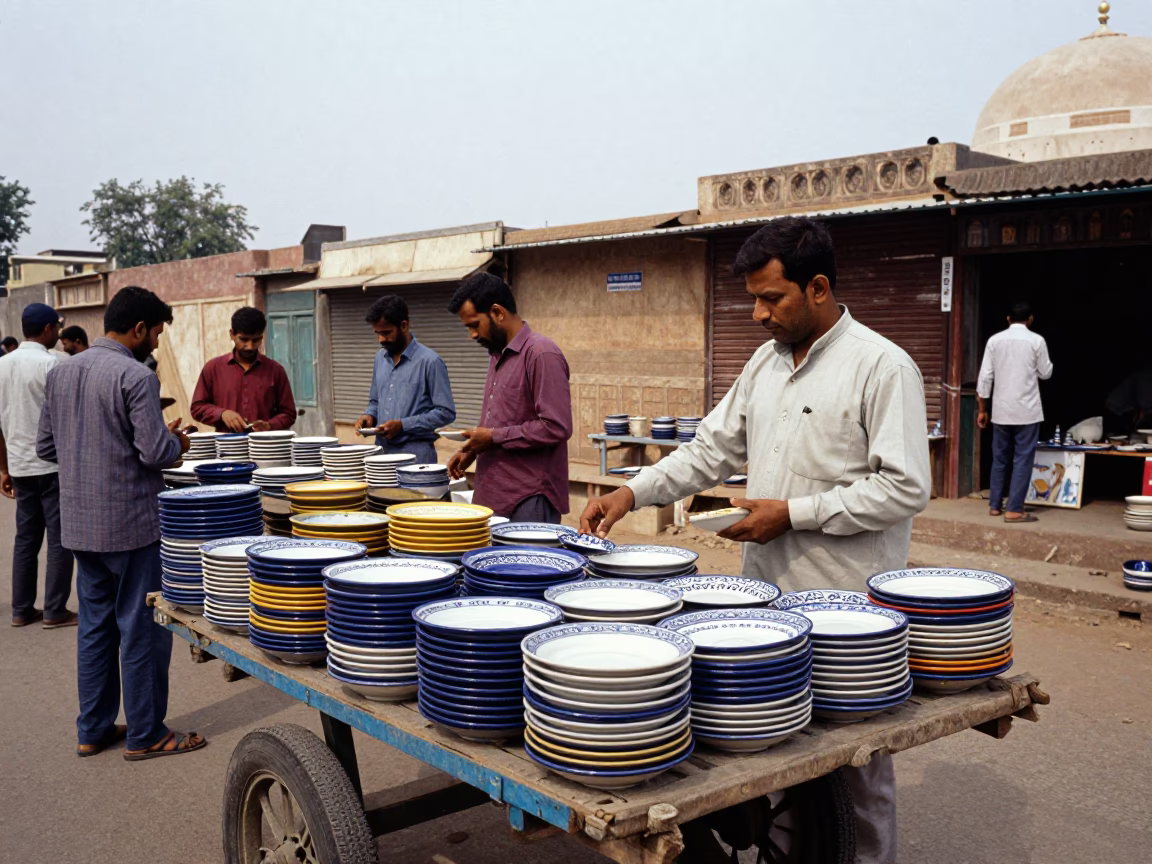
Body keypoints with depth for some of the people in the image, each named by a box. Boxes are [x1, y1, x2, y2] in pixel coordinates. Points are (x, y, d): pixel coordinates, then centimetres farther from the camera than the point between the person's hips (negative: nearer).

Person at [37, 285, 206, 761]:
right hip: (132, 524, -8)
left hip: (80, 522, 8)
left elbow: (46, 446, 13)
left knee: (95, 627, 16)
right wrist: (177, 441, -1)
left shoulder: (61, 372, 8)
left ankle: (93, 730, 25)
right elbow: (156, 452, -21)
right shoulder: (136, 377, -17)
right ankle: (145, 735, 11)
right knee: (142, 630, 2)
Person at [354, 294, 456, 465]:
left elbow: (446, 412, -12)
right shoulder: (380, 358, 11)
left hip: (415, 453, -6)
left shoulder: (430, 361, -10)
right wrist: (369, 415, 1)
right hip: (382, 451, 6)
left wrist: (403, 425, -17)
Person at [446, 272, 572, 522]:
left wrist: (495, 438, -14)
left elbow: (556, 428, -21)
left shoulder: (541, 354, -14)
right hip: (494, 497, 9)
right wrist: (472, 449, 11)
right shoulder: (498, 354, 17)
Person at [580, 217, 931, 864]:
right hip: (767, 590, 7)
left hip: (845, 600, -6)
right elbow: (714, 449, 14)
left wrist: (794, 513, -18)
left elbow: (906, 487, -17)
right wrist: (632, 493, 3)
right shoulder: (766, 361, 11)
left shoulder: (883, 367, -12)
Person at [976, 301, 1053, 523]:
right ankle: (1014, 510, -2)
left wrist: (981, 409, 8)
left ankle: (995, 505, 18)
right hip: (1027, 410, -3)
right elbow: (1045, 373, 4)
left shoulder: (994, 340, 1)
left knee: (1000, 459, 13)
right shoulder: (1036, 340, -5)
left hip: (1001, 410, 3)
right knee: (1022, 460, 1)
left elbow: (985, 377, 1)